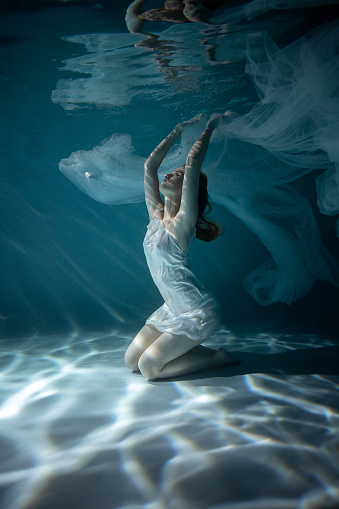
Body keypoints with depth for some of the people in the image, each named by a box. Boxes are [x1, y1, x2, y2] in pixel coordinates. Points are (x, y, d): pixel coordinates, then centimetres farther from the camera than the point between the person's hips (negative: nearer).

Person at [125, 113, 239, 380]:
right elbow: (150, 164, 7)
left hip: (198, 312, -7)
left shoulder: (183, 221, -16)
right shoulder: (156, 215, 3)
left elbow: (193, 162, -24)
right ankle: (191, 350, 19)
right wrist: (179, 130, 12)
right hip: (173, 309, 8)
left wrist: (211, 125, -13)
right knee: (131, 361, 6)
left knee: (149, 366, -8)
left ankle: (217, 357, 7)